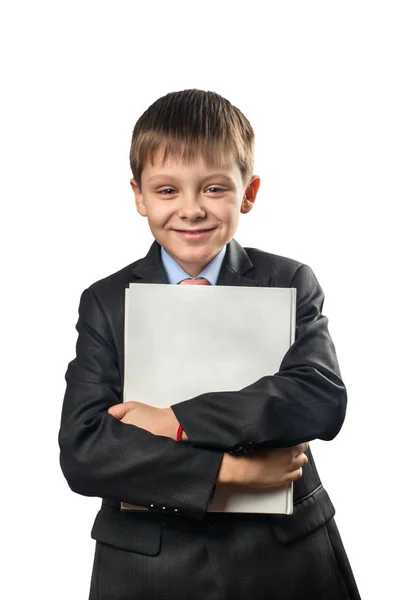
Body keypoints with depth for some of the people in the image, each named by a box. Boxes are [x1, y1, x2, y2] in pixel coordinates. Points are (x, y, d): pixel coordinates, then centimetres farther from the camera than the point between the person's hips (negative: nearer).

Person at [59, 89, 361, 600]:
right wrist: (227, 468, -21)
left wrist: (175, 421, -22)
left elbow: (322, 397, -18)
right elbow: (81, 451, -13)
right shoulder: (106, 303, -2)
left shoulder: (291, 284, -2)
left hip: (286, 559, 1)